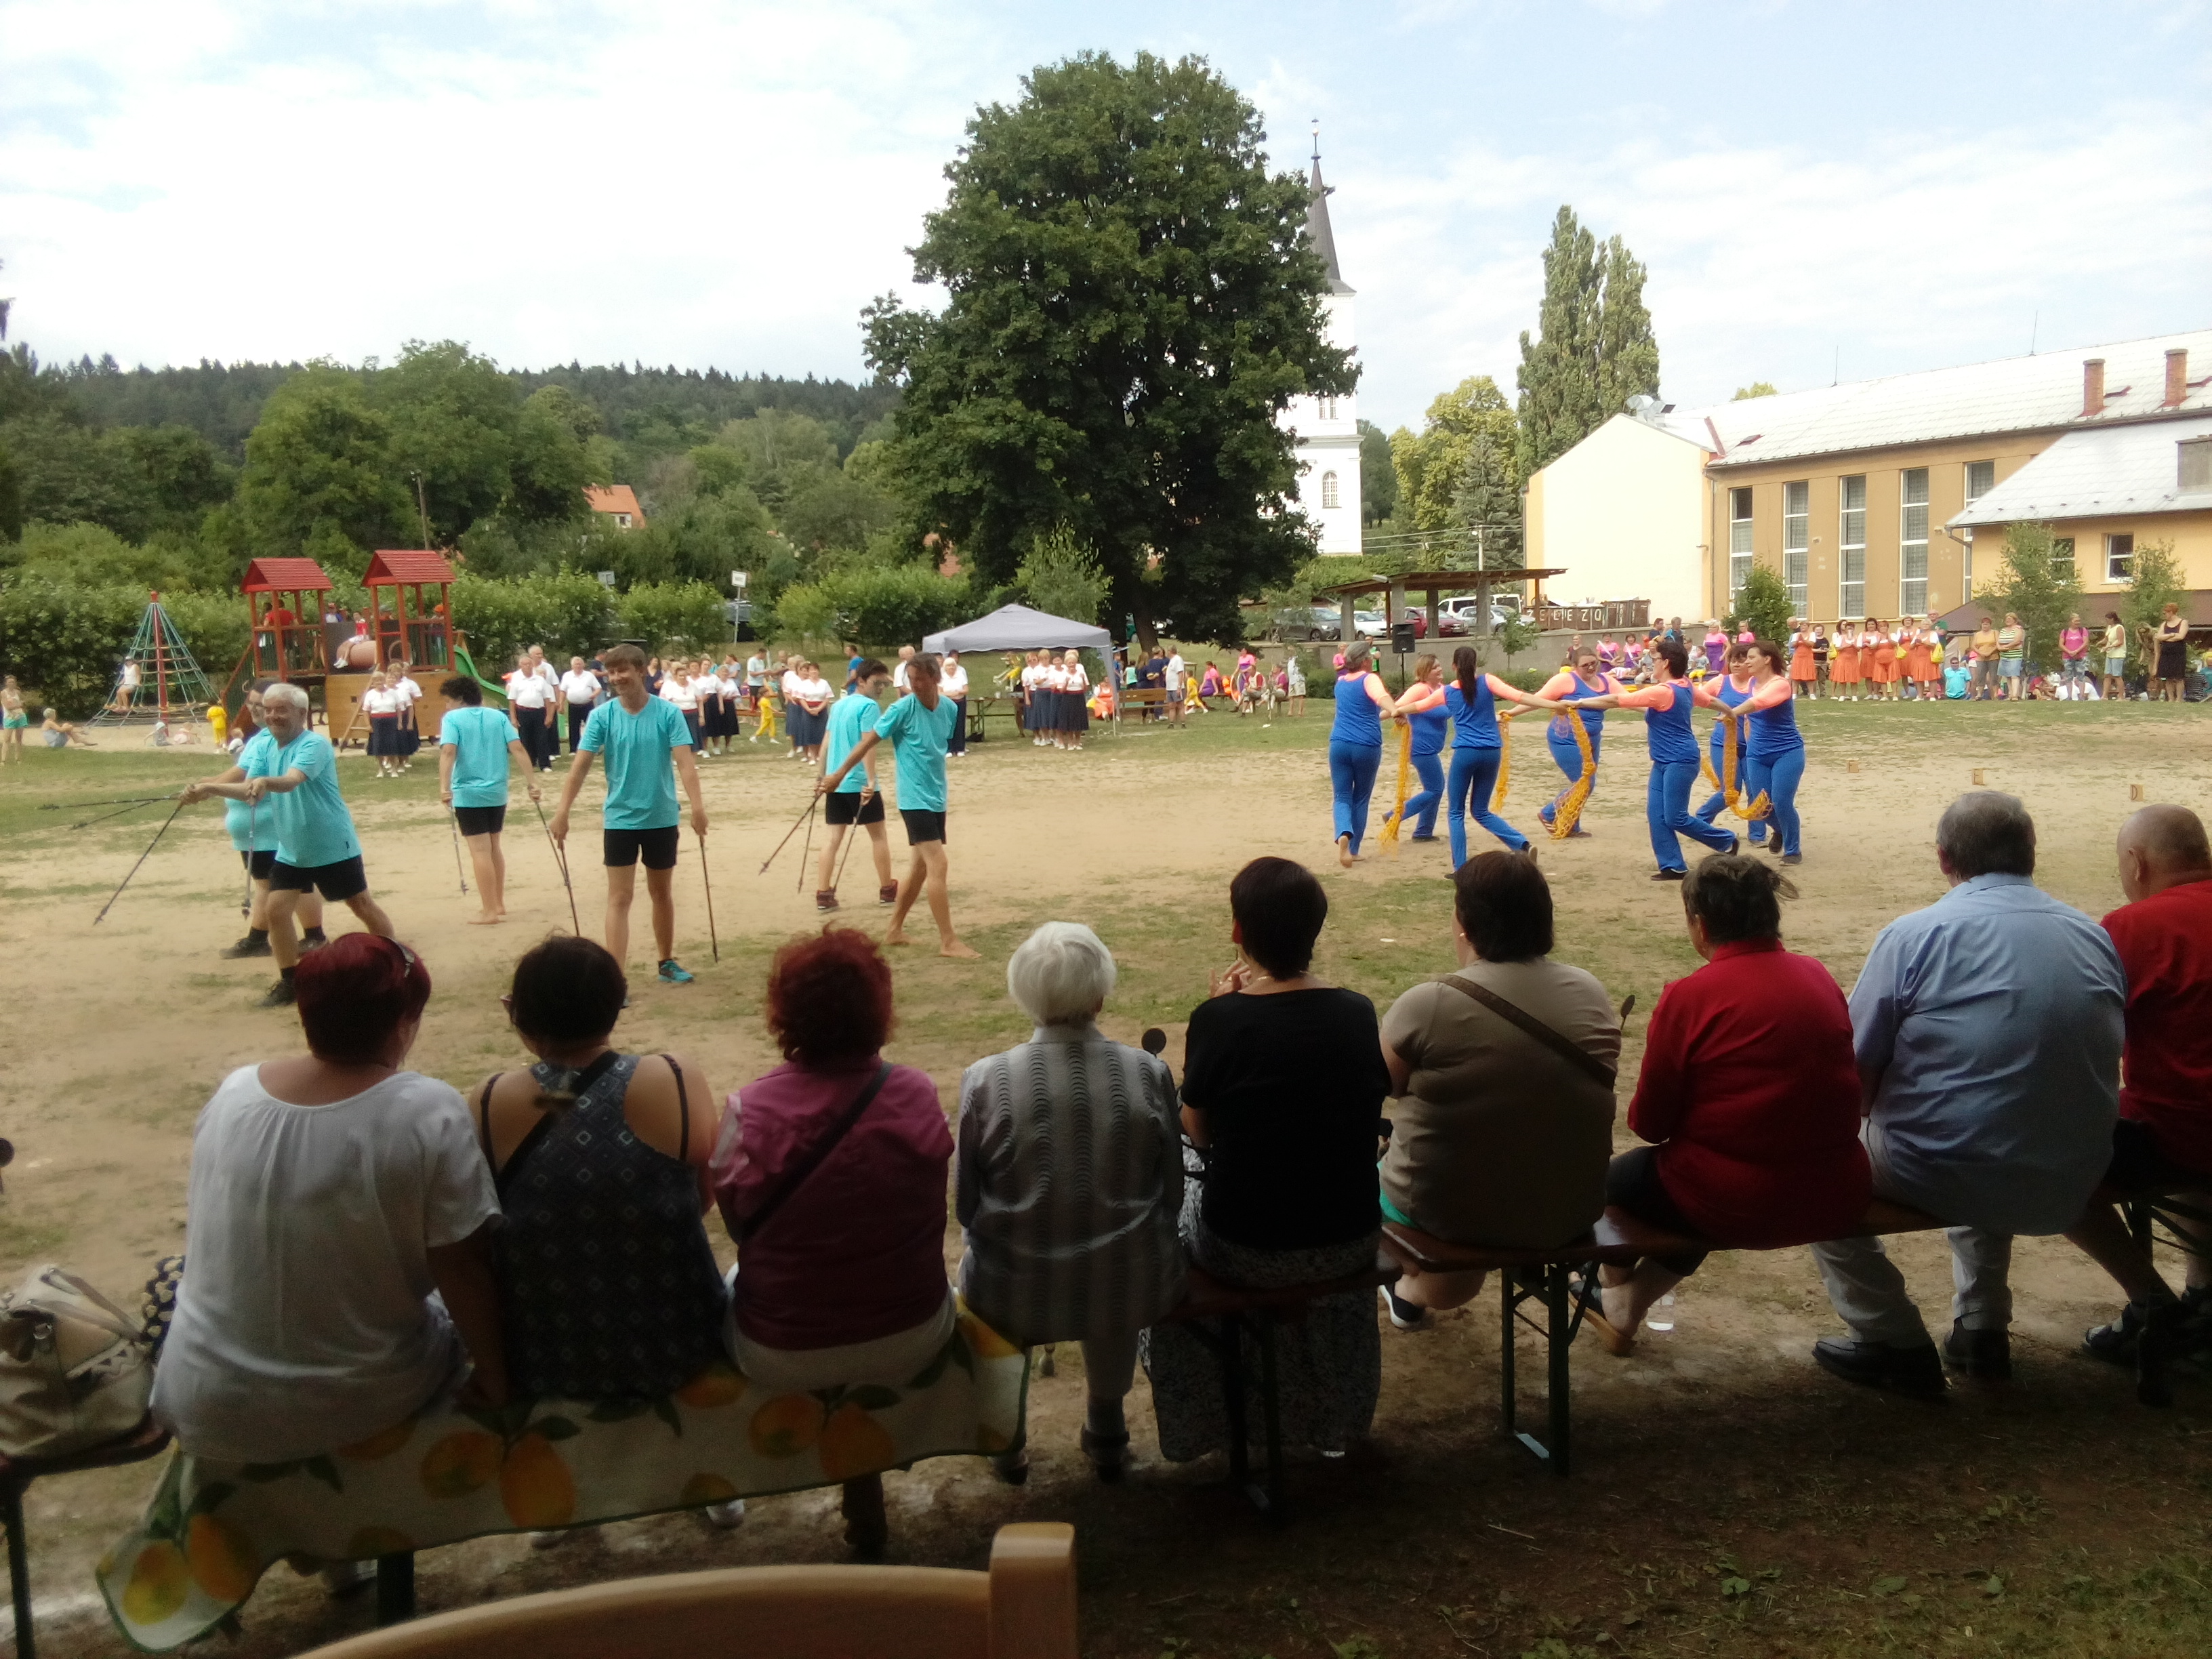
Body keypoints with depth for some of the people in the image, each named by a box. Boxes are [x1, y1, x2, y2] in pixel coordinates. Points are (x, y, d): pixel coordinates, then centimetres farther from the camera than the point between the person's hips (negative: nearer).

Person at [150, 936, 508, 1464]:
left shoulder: (232, 1091, -6)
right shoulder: (428, 1112, -21)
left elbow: (203, 1234, 9)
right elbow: (462, 1270, -17)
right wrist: (494, 1376, -2)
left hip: (206, 1409, 4)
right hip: (358, 1408, -3)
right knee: (465, 1313, 26)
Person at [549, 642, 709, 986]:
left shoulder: (668, 713, -9)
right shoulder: (601, 716, -7)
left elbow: (684, 762, -16)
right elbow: (580, 767, -9)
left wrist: (697, 806, -28)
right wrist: (562, 811, -16)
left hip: (662, 818, 1)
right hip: (620, 819, 0)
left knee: (662, 893, 15)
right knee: (620, 897, -4)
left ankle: (667, 962, 31)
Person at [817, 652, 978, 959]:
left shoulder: (949, 709, 3)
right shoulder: (902, 708, -13)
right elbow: (868, 742, -7)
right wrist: (838, 775, -6)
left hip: (937, 798, 7)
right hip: (915, 799, -7)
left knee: (921, 866, 14)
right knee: (939, 865, -13)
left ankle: (894, 930, 27)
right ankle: (948, 941, -9)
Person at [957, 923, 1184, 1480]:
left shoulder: (985, 1080, -16)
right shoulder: (1151, 1074, -12)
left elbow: (965, 1204, -5)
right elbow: (1171, 1194, -1)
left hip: (1013, 1292, -1)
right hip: (1130, 1288, 1)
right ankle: (1106, 1434, 55)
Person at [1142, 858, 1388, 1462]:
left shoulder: (1219, 1019, -20)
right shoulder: (1358, 1012, -9)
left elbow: (1197, 1131, -6)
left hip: (1243, 1252, -3)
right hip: (1351, 1244, 3)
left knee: (1172, 1197, 30)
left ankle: (1200, 1417, 46)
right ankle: (1334, 1415, 57)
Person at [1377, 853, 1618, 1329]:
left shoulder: (1427, 1005, -21)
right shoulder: (1591, 994, -7)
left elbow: (1384, 1084, -4)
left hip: (1447, 1212, -4)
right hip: (1571, 1211, 4)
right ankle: (1417, 1292, 43)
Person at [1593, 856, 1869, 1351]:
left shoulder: (1688, 997, -14)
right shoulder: (1819, 977, 2)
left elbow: (1649, 1124, -6)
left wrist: (1646, 1115, 17)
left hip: (1736, 1206, -5)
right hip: (1837, 1196, 6)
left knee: (1622, 1175, 23)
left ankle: (1616, 1297, 46)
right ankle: (1629, 1306, 47)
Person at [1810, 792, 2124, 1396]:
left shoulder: (1914, 936, -10)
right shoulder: (2097, 938, 5)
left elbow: (1855, 1072, -7)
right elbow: (2098, 1064, 16)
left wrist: (1885, 1117, 15)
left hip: (1942, 1178, -6)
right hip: (2068, 1188, 6)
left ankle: (1897, 1346, 15)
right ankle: (1983, 1330, 36)